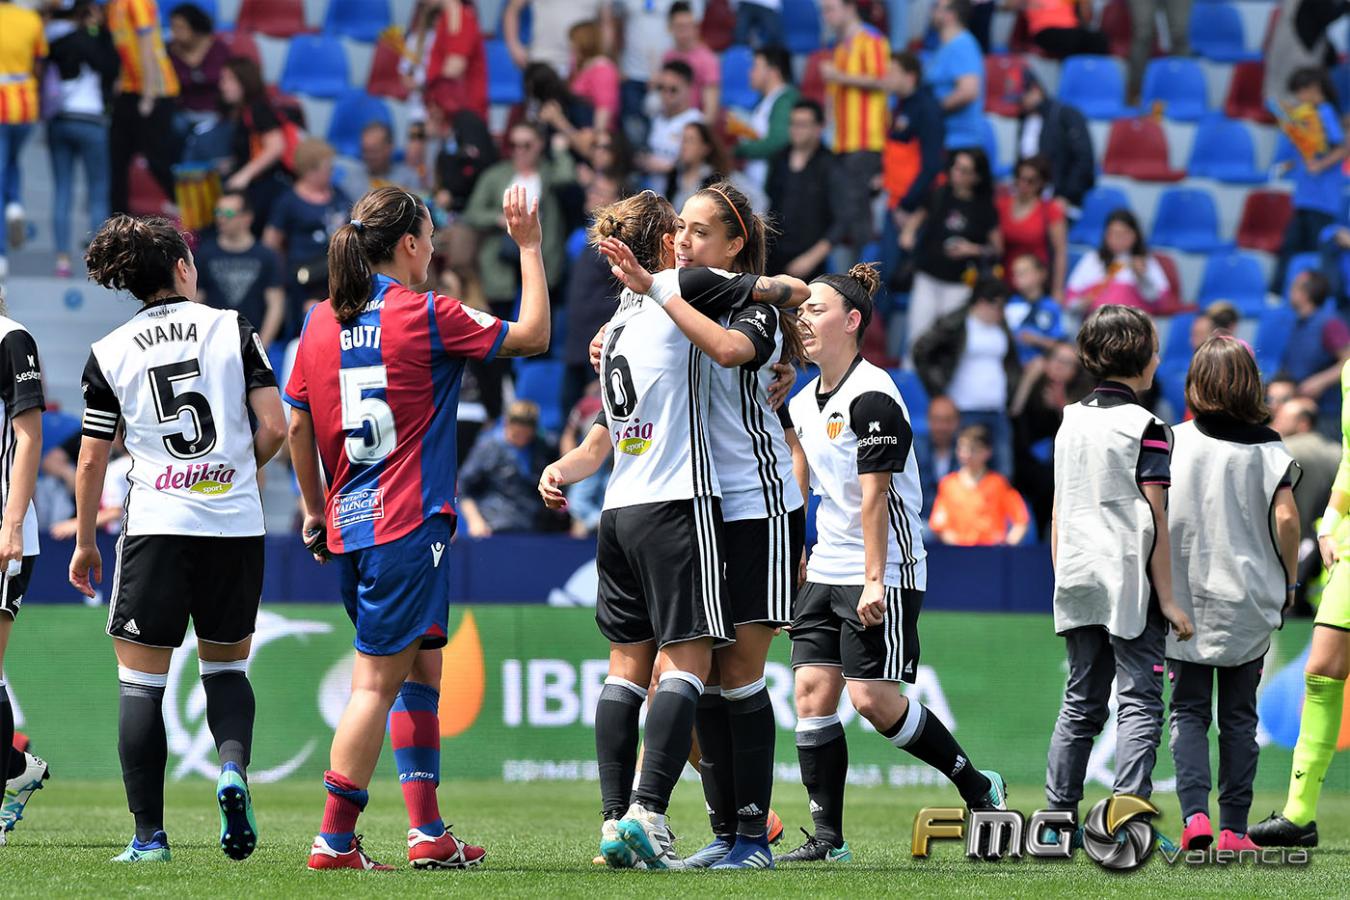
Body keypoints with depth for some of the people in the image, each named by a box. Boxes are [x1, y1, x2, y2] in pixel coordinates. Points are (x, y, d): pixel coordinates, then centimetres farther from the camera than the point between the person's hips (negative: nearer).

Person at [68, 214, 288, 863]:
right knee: (226, 664, 18)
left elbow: (92, 459, 5)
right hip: (236, 526, 1)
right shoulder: (233, 329, 3)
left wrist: (85, 542, 17)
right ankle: (233, 766, -11)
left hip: (155, 524, -1)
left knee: (139, 681, 3)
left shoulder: (108, 354, 4)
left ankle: (149, 835, -2)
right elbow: (274, 427, -2)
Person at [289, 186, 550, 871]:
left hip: (349, 525, 7)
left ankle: (427, 832, 14)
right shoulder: (424, 317, -9)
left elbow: (299, 427, 12)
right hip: (408, 526, -7)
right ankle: (335, 840, -8)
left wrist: (316, 510, 22)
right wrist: (528, 246, 8)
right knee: (377, 679, -6)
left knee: (421, 669, 15)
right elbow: (532, 334, -1)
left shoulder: (321, 324, 8)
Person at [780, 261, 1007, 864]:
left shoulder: (871, 396, -14)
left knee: (872, 698, -11)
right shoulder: (804, 402, 12)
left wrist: (874, 581, -21)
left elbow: (874, 496, -18)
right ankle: (827, 838, -1)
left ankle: (979, 789, 7)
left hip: (884, 572, -8)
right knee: (813, 690, -3)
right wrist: (798, 561, 18)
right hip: (826, 569, 8)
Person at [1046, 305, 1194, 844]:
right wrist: (1166, 597, -9)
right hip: (1131, 582, -6)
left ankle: (1057, 815, 12)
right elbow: (1153, 519, -11)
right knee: (1139, 702, -5)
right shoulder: (1146, 428, -9)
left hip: (1078, 583, 6)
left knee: (1081, 703, 13)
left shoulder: (1070, 422, 11)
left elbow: (1058, 516, 14)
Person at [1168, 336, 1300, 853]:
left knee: (1189, 711, 7)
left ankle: (1194, 815, -12)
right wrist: (1289, 582, 3)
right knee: (1238, 716, 9)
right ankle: (1234, 830, 7)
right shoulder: (1265, 447, -4)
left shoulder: (1173, 441, -2)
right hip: (1247, 601, 0)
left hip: (1183, 597, 0)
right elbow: (1285, 518, -11)